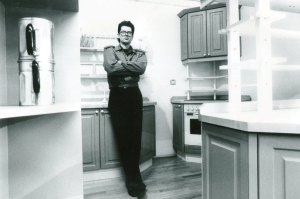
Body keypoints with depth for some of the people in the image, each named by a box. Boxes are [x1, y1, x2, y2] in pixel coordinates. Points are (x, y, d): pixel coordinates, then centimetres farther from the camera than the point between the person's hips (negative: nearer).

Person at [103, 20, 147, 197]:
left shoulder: (140, 54, 16)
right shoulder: (110, 51, 11)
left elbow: (141, 68, -9)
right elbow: (110, 67, -11)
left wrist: (120, 65, -6)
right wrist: (130, 67, -4)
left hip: (134, 95, 2)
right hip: (117, 96, -1)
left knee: (135, 137, 0)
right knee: (123, 137, -4)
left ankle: (131, 178, 18)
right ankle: (134, 180, 7)